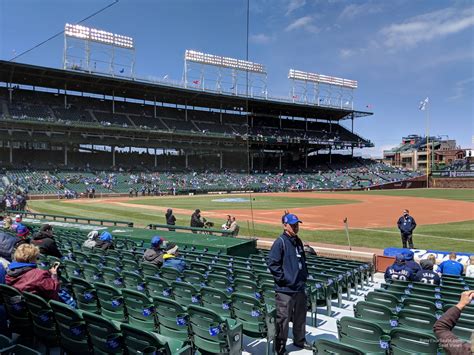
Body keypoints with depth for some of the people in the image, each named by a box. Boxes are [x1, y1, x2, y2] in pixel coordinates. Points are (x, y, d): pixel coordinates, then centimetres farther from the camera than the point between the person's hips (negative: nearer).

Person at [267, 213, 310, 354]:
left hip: (300, 287, 8)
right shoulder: (280, 242, -15)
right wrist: (284, 278, -17)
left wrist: (304, 276, 13)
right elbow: (272, 263, -18)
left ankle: (299, 340, 39)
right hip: (285, 289, -8)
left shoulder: (298, 241, 9)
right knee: (283, 319, 0)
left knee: (300, 316, 20)